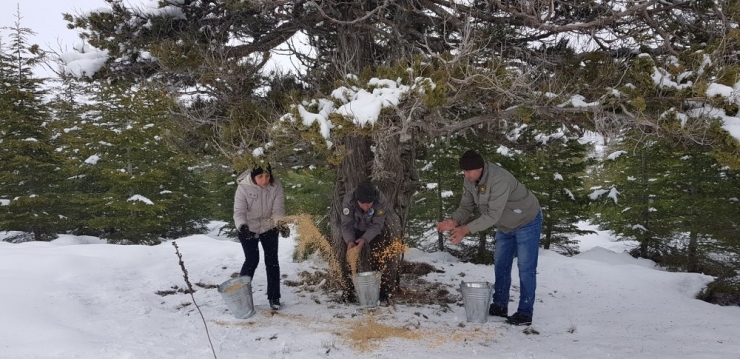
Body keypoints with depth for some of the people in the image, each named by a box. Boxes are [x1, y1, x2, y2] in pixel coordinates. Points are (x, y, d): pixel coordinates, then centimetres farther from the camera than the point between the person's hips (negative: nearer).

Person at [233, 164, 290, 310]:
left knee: (272, 261, 4)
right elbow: (239, 212, -26)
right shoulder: (243, 187, -25)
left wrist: (282, 224, -42)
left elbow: (278, 209, -22)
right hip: (248, 230, -2)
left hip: (269, 229, 2)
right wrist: (242, 226, -46)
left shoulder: (276, 186, -20)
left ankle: (274, 297, 18)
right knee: (252, 260, -3)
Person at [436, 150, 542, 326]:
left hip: (527, 222, -8)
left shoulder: (499, 179, -38)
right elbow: (466, 206, -9)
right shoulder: (469, 180, -12)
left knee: (526, 268, -4)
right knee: (500, 264, 13)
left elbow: (493, 215, -38)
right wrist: (454, 221, -29)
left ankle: (525, 313, 4)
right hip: (505, 226, 8)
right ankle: (500, 306, 25)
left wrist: (466, 229, -39)